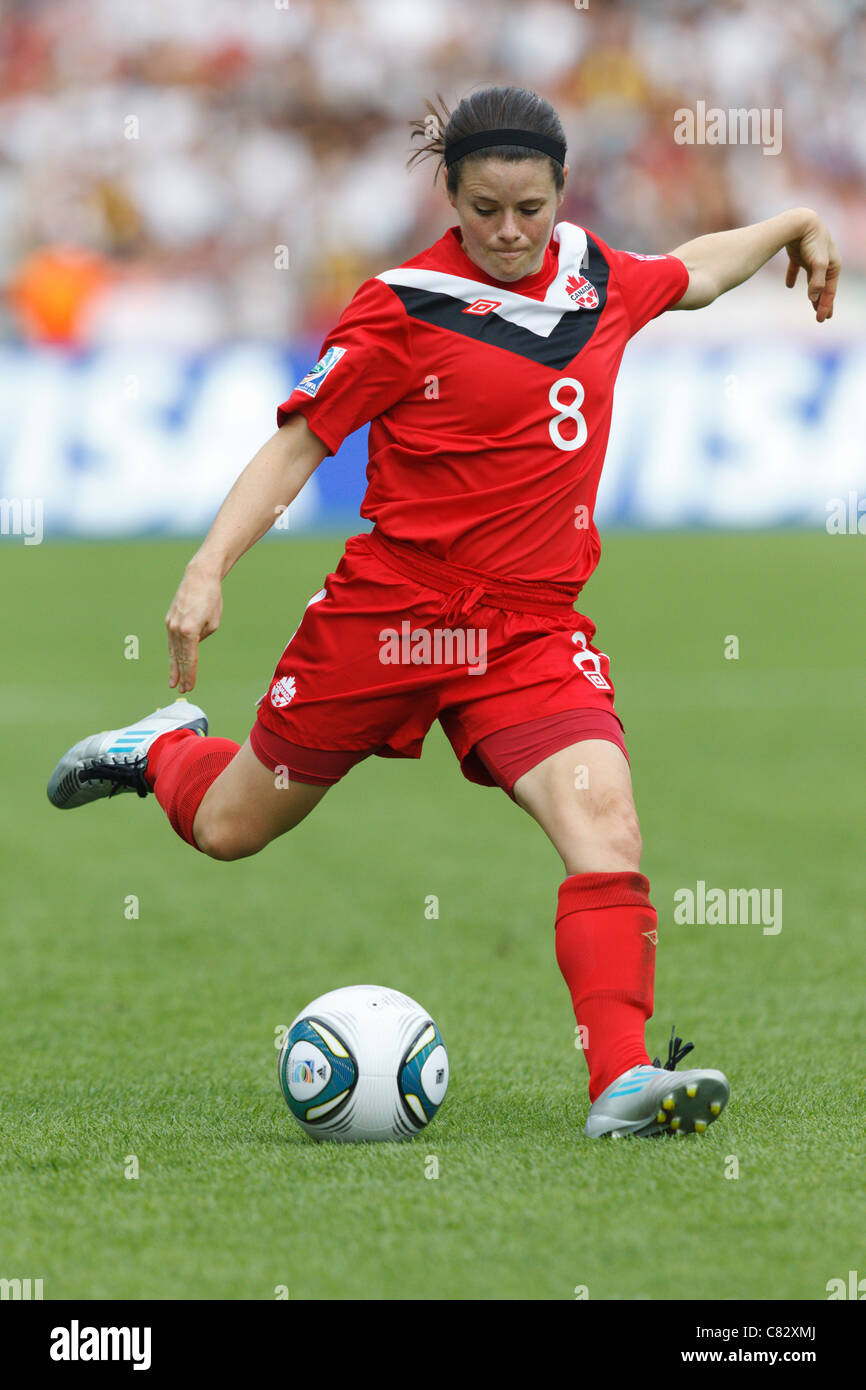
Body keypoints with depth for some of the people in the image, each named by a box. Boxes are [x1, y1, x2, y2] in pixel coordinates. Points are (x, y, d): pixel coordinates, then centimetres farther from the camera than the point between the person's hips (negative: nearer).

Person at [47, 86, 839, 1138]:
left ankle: (623, 1082, -29)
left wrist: (789, 224, 33)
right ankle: (166, 748, 49)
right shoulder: (406, 306, -11)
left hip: (532, 628, 3)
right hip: (389, 607, -3)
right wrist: (210, 566, -18)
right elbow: (298, 443, -8)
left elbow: (688, 275, 31)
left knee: (604, 823, -23)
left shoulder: (597, 274, 6)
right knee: (228, 829, 13)